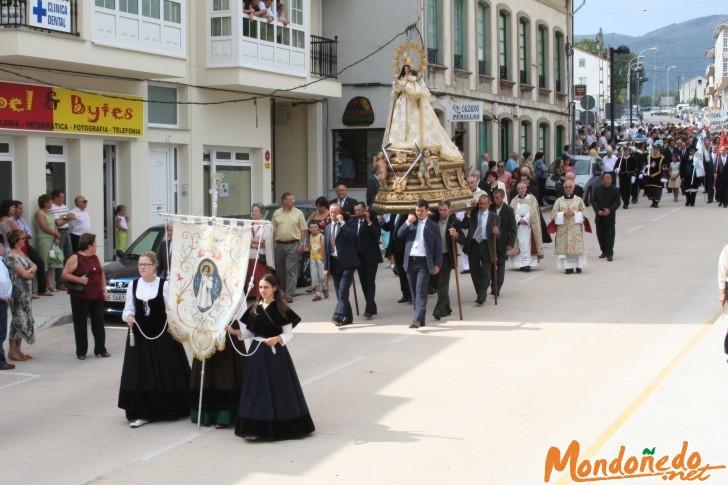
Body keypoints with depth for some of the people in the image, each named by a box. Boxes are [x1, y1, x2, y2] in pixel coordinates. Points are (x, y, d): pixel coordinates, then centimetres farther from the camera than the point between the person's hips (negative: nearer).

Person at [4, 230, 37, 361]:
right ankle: (12, 351, 4)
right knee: (18, 320, -5)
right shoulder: (11, 257, -17)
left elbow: (33, 265, 12)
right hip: (17, 293, -9)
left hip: (26, 293, 9)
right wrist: (31, 271, 1)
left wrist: (30, 270, -9)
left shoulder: (21, 254, 12)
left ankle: (18, 350, 18)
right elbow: (24, 273, -20)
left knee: (25, 320, 11)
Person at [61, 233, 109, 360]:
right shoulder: (75, 258, -9)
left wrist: (104, 289, 10)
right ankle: (81, 352, 8)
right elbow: (65, 274, -11)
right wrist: (79, 279, -21)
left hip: (96, 297, 6)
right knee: (80, 325, 1)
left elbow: (101, 273, 19)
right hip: (80, 297, -6)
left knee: (99, 323, 7)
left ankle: (100, 349, 16)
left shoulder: (95, 257, 12)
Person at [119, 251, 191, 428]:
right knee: (140, 373, 1)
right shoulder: (133, 285, 5)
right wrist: (128, 316, -14)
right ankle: (142, 413, 5)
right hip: (139, 334, 3)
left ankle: (169, 410, 19)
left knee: (166, 372, 4)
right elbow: (128, 308, 7)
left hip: (162, 334, -3)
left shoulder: (164, 285, -5)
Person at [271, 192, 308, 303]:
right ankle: (282, 292, 22)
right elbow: (273, 230, 10)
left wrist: (302, 244, -6)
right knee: (280, 270, 9)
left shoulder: (298, 213, 4)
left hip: (293, 245, -3)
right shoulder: (276, 214, 9)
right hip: (279, 245, 3)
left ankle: (289, 295, -10)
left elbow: (303, 229, 3)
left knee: (291, 270, -8)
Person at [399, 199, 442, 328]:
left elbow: (438, 247, 1)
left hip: (424, 262, -5)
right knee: (414, 291, 8)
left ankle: (418, 319, -21)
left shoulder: (433, 226, 3)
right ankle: (420, 319, 15)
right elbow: (399, 234, 4)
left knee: (421, 290, -14)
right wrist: (408, 222, -7)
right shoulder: (410, 223, 15)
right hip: (410, 261, 5)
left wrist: (437, 264, -6)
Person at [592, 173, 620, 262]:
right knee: (600, 235, 10)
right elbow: (593, 201, 2)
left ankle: (609, 254, -1)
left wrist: (610, 209, -21)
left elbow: (617, 202, -5)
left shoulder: (615, 190, -2)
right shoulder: (597, 190, 4)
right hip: (599, 216, 3)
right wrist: (598, 210, -13)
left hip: (610, 216, -3)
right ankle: (604, 251, 24)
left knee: (610, 236, -3)